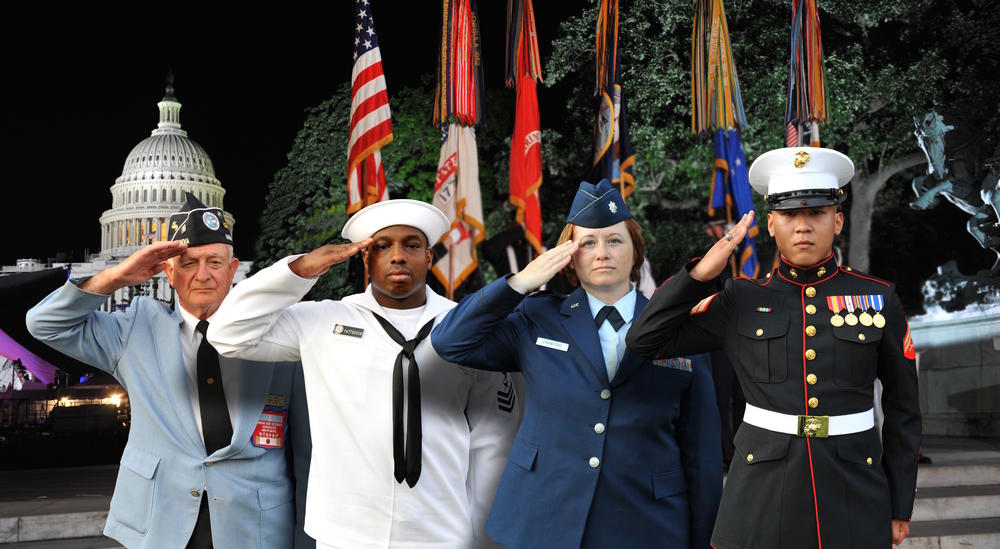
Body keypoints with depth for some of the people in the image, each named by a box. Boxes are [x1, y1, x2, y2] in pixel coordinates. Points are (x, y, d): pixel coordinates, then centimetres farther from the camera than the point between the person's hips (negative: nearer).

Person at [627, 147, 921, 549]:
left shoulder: (878, 299, 0)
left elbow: (903, 409, 6)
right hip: (762, 497, 0)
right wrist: (699, 274, -11)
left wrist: (900, 506, 7)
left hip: (854, 498, 1)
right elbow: (644, 341, -2)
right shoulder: (742, 301, 0)